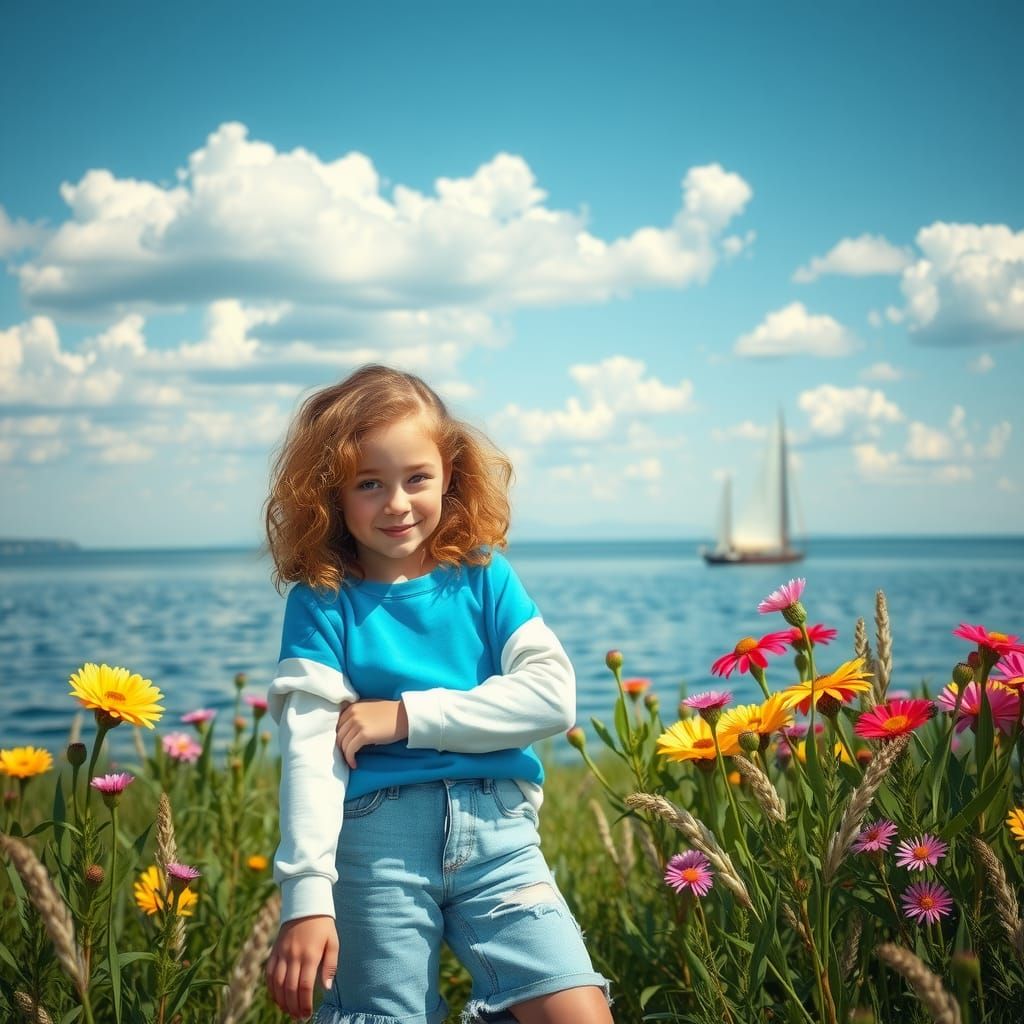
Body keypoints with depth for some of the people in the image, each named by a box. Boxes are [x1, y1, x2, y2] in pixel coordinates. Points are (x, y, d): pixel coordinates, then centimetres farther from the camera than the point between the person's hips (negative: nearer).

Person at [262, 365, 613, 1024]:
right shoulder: (322, 602, 1)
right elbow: (310, 750, -8)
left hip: (496, 827, 2)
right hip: (377, 836, -1)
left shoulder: (483, 577, 7)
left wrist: (407, 716, -8)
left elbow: (552, 696, -3)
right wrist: (307, 896, -17)